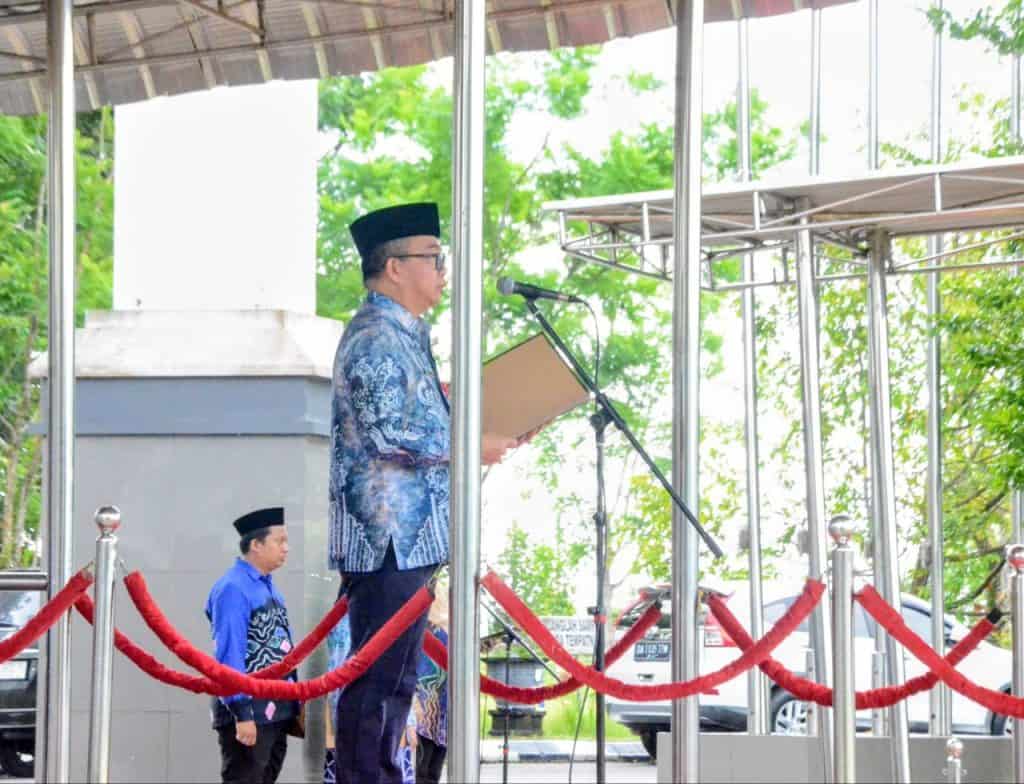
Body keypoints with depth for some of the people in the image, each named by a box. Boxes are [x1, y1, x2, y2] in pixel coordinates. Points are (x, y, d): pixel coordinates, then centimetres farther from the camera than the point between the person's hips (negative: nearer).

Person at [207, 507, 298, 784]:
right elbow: (229, 654, -20)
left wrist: (293, 706, 16)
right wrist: (242, 713, -23)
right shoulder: (233, 589, -15)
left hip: (276, 711, 9)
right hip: (249, 711, -9)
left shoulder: (267, 587, 13)